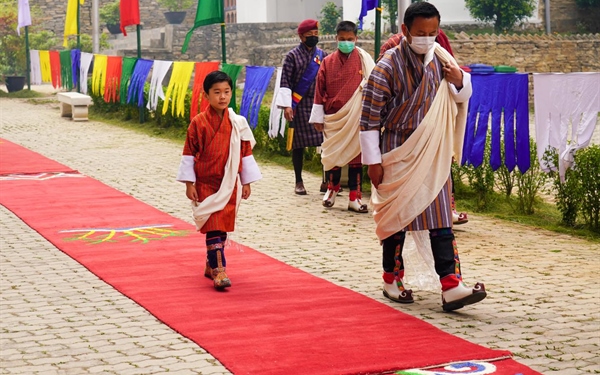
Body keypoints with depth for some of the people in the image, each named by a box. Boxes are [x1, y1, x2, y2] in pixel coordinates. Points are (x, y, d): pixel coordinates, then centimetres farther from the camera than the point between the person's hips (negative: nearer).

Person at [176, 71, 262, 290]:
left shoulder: (238, 123, 1)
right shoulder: (198, 123, -7)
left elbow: (246, 153, 7)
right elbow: (189, 155, -4)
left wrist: (246, 183, 7)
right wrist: (189, 184, -6)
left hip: (229, 186, 4)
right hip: (205, 184, -3)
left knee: (222, 227, 11)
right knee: (214, 228, -9)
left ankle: (211, 265, 27)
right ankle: (219, 271, -11)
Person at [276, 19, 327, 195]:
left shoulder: (323, 55, 10)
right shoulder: (292, 56, 0)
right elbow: (285, 82, -4)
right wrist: (287, 105, -12)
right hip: (299, 106, -3)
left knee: (326, 141, -3)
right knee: (299, 143, 3)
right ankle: (299, 182, 12)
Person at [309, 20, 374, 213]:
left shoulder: (363, 60, -3)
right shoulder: (327, 62, 2)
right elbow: (319, 91, 5)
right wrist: (318, 117, 3)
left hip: (355, 118, -1)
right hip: (332, 118, 1)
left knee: (355, 155, 3)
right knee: (332, 155, 10)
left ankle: (355, 197, 8)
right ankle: (332, 188, 31)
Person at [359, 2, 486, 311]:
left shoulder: (440, 59, 2)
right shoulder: (388, 67, -14)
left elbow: (462, 97, 15)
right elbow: (369, 116, -11)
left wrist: (458, 80, -8)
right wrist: (373, 160, -11)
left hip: (433, 153, 4)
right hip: (398, 153, -4)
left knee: (440, 220, -2)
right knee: (396, 216, 7)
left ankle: (451, 286, -6)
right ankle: (392, 279, 24)